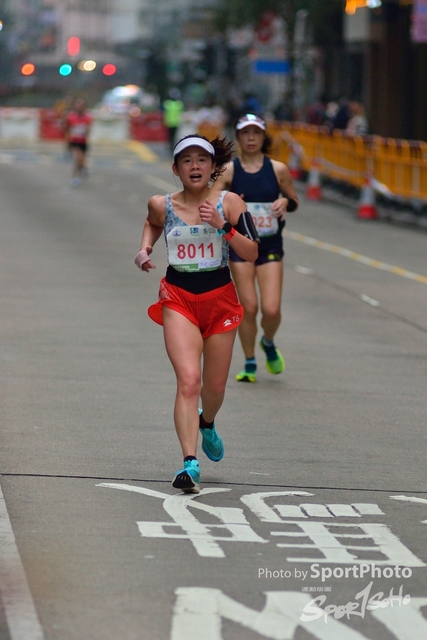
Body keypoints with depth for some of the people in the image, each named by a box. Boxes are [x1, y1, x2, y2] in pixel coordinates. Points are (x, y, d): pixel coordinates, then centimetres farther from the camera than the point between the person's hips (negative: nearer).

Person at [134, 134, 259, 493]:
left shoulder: (229, 204, -5)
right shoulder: (162, 206, 0)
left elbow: (252, 253, -10)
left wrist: (223, 225, -22)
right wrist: (145, 249, 7)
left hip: (220, 300, 1)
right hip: (178, 299, -1)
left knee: (215, 386, 14)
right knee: (188, 381, -19)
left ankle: (207, 424, 50)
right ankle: (190, 464, -23)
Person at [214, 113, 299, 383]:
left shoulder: (278, 169, 1)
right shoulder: (229, 170, -2)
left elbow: (294, 201, 11)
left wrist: (285, 202, -11)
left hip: (270, 246, 0)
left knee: (271, 309, -9)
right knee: (249, 307, -5)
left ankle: (269, 343, 26)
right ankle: (250, 363, 14)